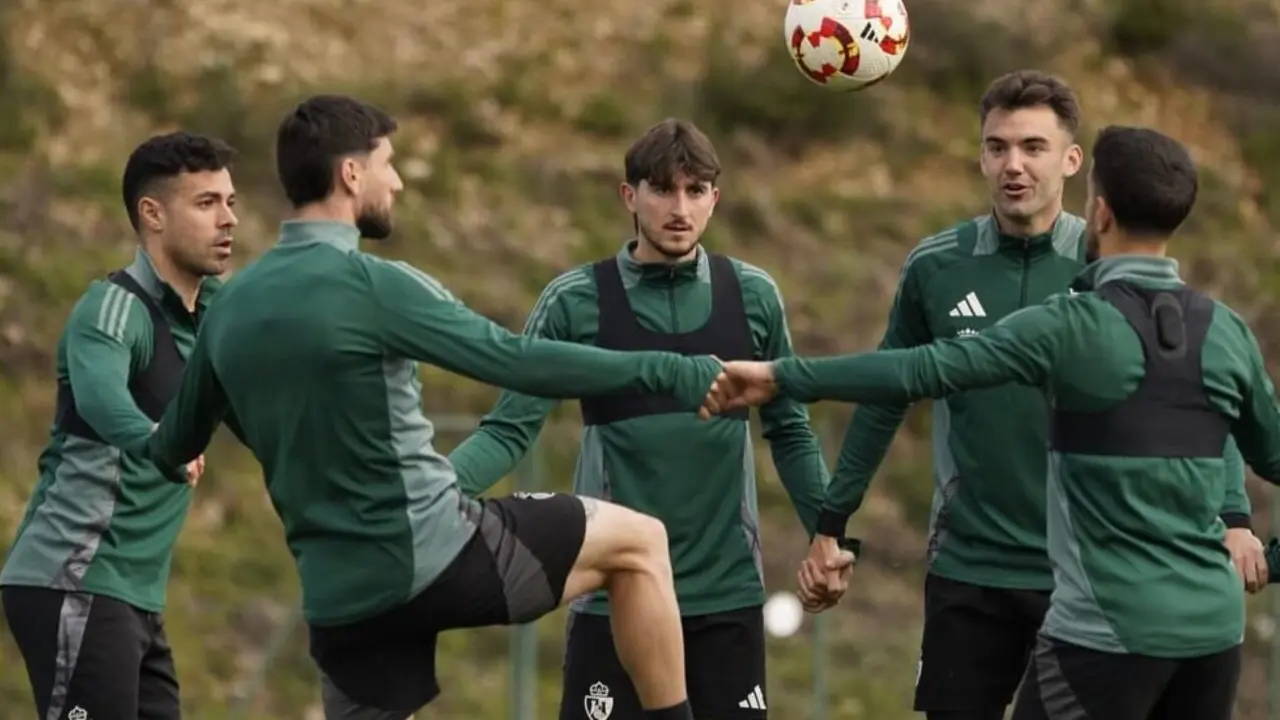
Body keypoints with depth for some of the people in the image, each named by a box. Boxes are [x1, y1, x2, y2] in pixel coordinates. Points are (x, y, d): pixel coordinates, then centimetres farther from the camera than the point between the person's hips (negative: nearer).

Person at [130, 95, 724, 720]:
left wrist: (154, 444, 47)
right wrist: (663, 372, -9)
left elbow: (175, 444, 23)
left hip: (341, 596, 7)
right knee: (638, 541, 10)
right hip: (438, 556, -6)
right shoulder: (371, 284, -12)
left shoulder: (230, 308, 9)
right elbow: (517, 361, -15)